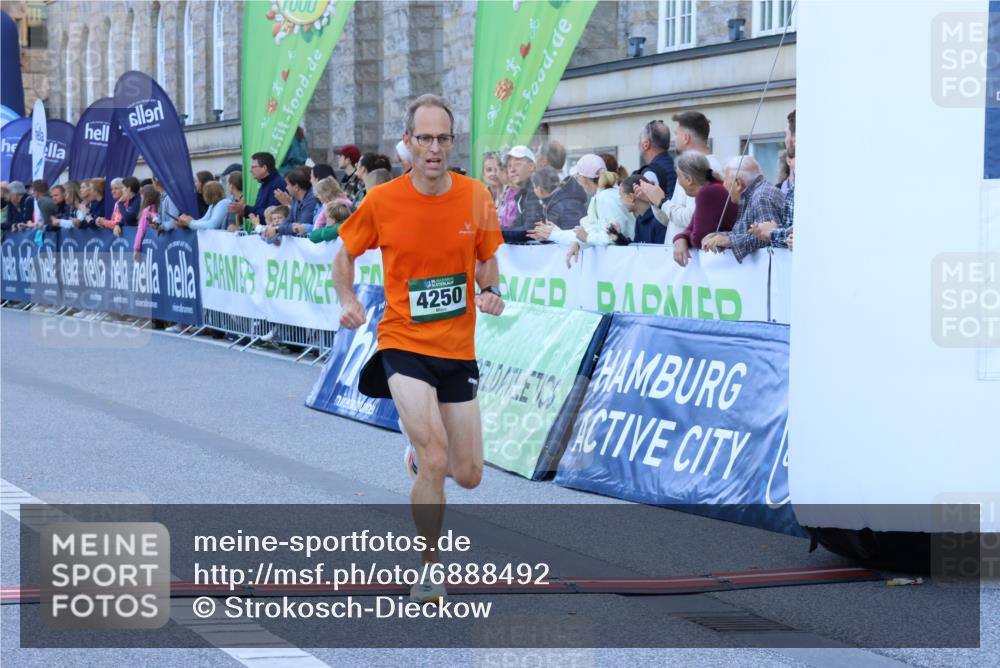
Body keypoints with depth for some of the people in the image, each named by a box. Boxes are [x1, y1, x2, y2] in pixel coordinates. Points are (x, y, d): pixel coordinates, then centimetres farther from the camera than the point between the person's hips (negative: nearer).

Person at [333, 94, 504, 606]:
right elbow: (345, 255, 7)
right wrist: (348, 301, -11)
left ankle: (421, 448, 44)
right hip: (404, 343, -3)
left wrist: (490, 291, -9)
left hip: (458, 348, 3)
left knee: (468, 476, 7)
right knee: (434, 463, -21)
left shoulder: (475, 197, -3)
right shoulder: (381, 201, -8)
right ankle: (428, 569, -3)